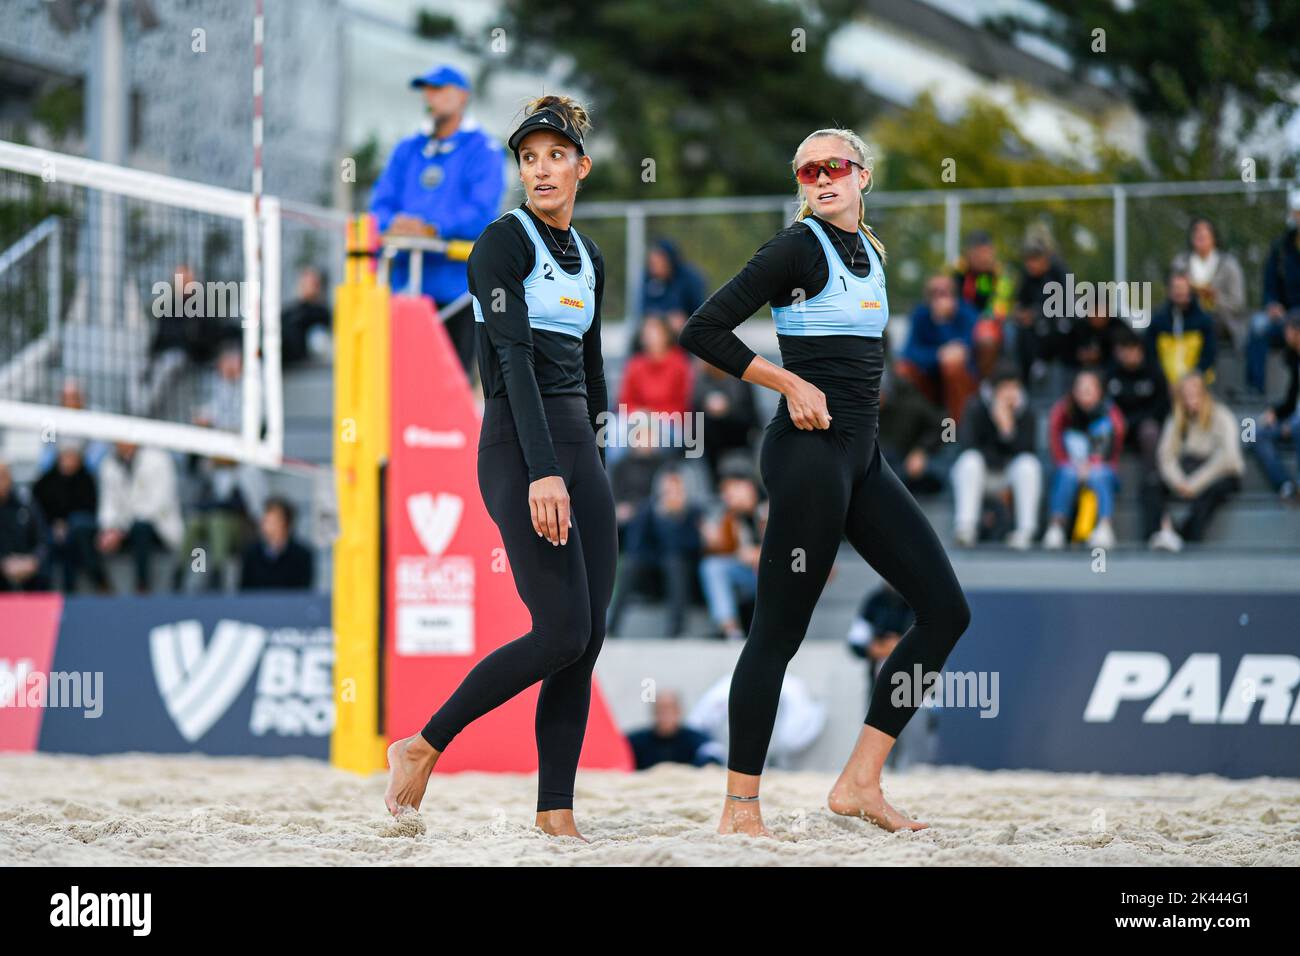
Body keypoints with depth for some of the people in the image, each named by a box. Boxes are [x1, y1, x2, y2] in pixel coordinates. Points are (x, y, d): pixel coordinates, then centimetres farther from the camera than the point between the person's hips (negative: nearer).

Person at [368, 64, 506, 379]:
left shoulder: (482, 150, 1)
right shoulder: (407, 150, 18)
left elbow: (482, 213, -11)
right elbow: (382, 202, 11)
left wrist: (430, 228, -24)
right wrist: (393, 223, -14)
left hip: (457, 284, -5)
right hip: (407, 281, 5)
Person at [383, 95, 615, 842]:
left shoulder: (588, 258, 16)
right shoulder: (504, 243, -8)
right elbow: (513, 358, -18)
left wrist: (596, 470, 21)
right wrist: (543, 472, -26)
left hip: (579, 448, 8)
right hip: (520, 447, -8)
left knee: (588, 638, 1)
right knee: (562, 633, -13)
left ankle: (557, 816, 3)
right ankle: (421, 749, 0)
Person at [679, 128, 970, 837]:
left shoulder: (869, 252, 15)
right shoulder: (799, 248, -8)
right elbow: (702, 330, -13)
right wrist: (791, 384, -13)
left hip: (861, 455, 9)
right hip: (809, 450, -8)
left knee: (946, 610, 4)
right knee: (780, 629, -7)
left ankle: (859, 783, 6)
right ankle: (740, 807, 0)